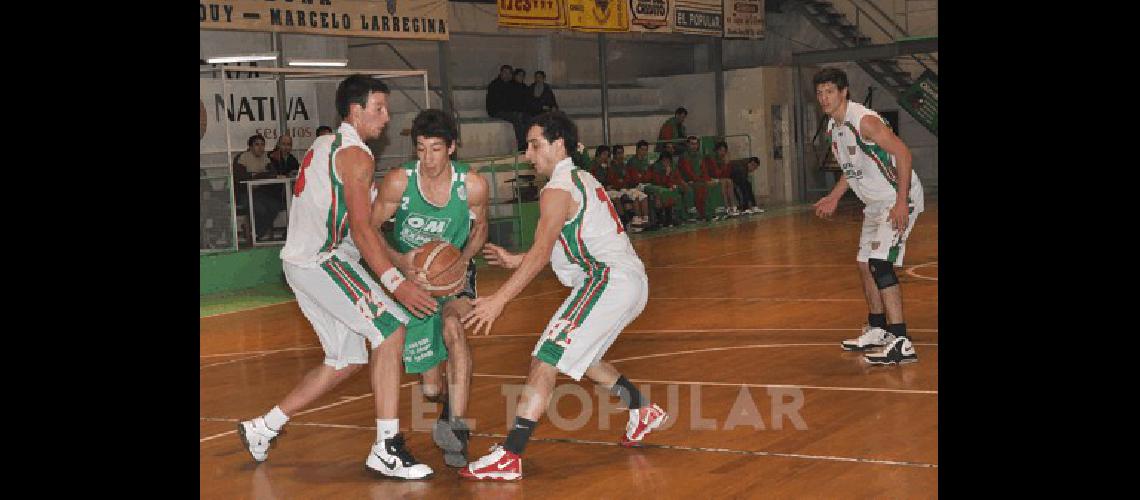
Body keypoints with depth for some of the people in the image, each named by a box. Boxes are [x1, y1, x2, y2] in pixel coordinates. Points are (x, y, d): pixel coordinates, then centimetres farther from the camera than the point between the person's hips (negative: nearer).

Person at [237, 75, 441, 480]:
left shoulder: (323, 146, 18)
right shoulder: (356, 155, -12)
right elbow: (361, 228, -22)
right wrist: (395, 282, -30)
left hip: (303, 260, 10)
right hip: (322, 260, -10)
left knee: (346, 360, 14)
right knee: (390, 329, -16)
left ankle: (262, 429, 23)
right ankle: (386, 449, -21)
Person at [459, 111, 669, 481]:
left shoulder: (558, 190, -10)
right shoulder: (581, 180, 20)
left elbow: (541, 254, -18)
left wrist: (498, 300, -20)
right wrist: (515, 260, 23)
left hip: (608, 281, -10)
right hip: (630, 281, 10)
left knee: (545, 361, -13)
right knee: (579, 355, 29)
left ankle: (508, 457, -18)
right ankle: (643, 410, 38)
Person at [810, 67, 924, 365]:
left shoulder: (864, 120, -20)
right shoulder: (833, 127, 9)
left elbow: (903, 153, -24)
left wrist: (901, 203, -29)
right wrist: (834, 198, 21)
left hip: (900, 199, -10)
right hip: (876, 203, 10)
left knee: (880, 264, -20)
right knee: (864, 264, 16)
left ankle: (901, 343, -21)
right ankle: (878, 331, 33)